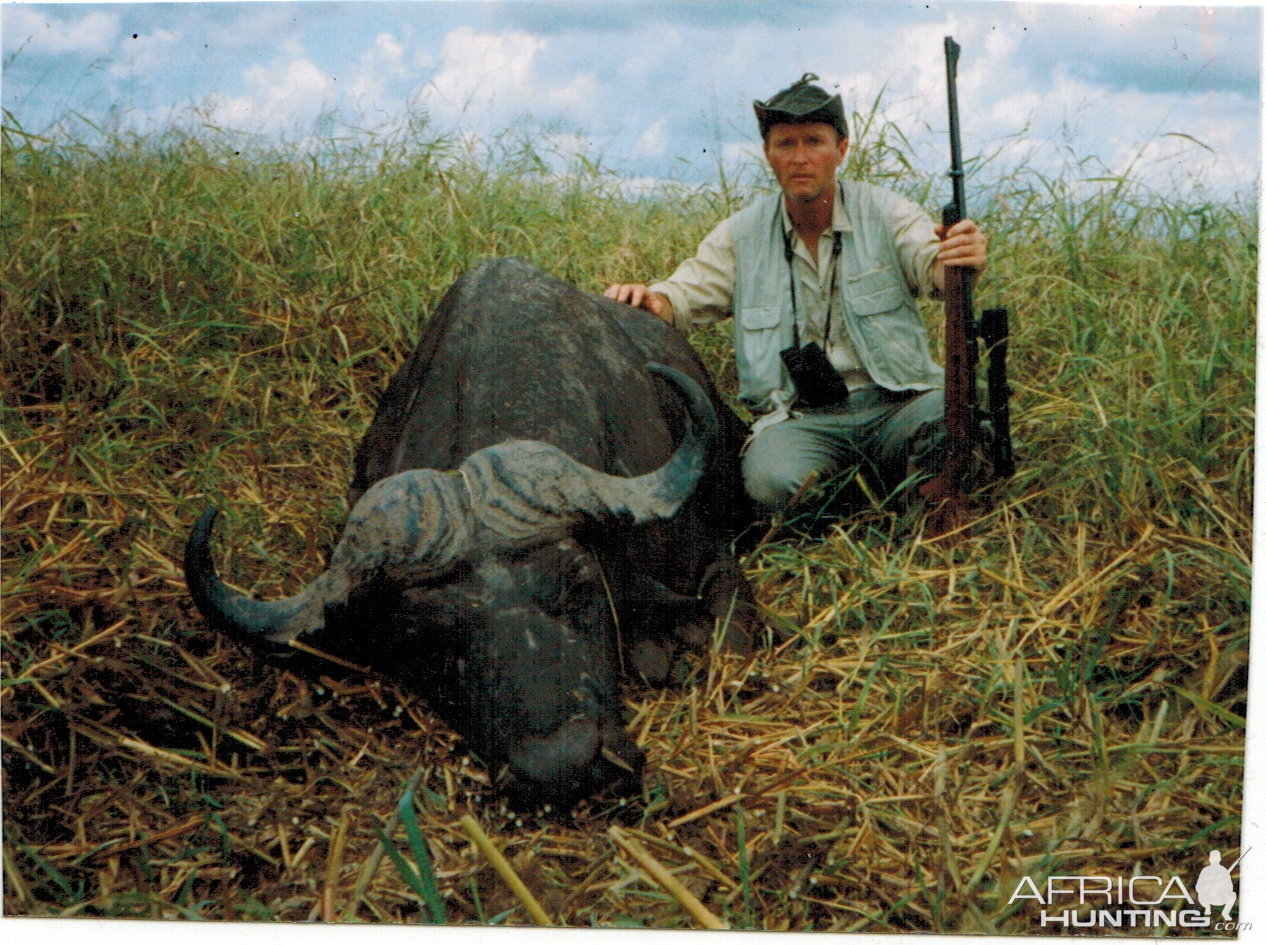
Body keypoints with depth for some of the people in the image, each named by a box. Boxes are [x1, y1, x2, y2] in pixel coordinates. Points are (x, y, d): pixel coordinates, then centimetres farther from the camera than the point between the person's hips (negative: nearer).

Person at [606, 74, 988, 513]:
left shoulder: (884, 211, 6)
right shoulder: (740, 236, 11)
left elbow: (931, 264, -10)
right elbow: (683, 298, 8)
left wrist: (959, 259, -36)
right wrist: (648, 299, -17)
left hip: (895, 406, 0)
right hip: (799, 419, 0)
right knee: (770, 482, -33)